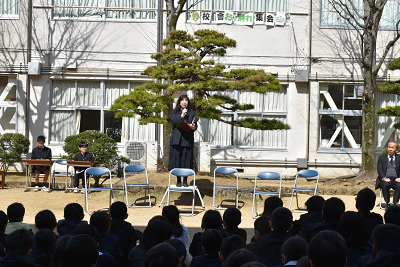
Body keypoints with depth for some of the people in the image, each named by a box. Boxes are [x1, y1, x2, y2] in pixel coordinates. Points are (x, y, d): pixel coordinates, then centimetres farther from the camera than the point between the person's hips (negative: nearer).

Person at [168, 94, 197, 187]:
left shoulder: (192, 113, 13)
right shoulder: (175, 112, 12)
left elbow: (195, 125, 5)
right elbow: (173, 122, -5)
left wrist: (193, 127, -18)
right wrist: (181, 115, -16)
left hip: (187, 140, 0)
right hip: (176, 140, 0)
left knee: (186, 160, -1)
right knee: (176, 159, -1)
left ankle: (185, 181, 8)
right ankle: (178, 181, 8)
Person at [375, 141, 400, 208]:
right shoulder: (381, 158, 13)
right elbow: (380, 170, 3)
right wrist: (384, 178, -16)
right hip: (385, 180, 0)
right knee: (385, 185, -35)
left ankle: (394, 203, -27)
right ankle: (388, 203, -24)